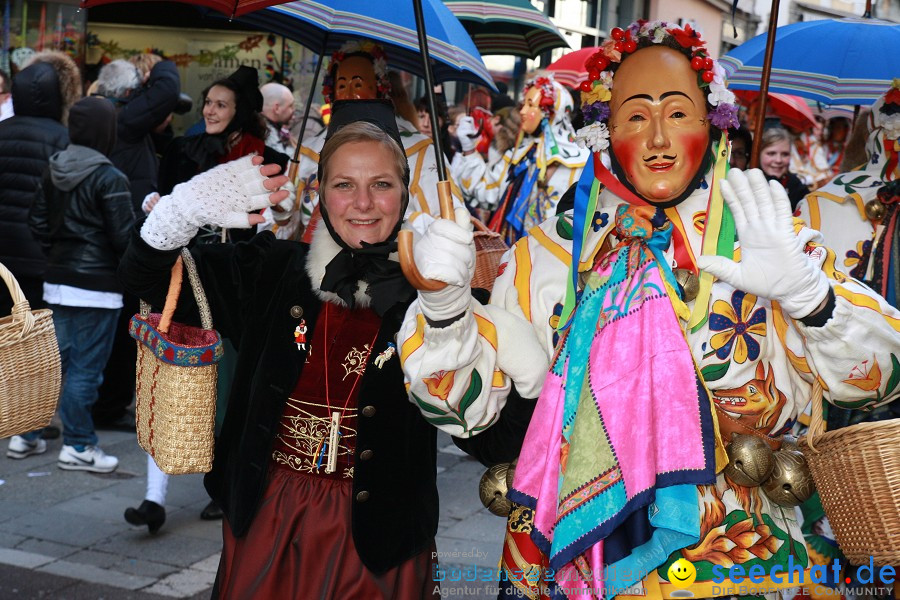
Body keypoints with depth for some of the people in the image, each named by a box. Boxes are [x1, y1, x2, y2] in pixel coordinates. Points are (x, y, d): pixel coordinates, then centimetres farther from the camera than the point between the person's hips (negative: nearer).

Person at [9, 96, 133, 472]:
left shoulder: (53, 170, 7)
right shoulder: (109, 178, -15)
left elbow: (37, 222, 10)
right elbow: (124, 237, -16)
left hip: (58, 279, 7)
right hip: (96, 285, -7)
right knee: (85, 367, 0)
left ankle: (26, 435, 21)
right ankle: (77, 447, 7)